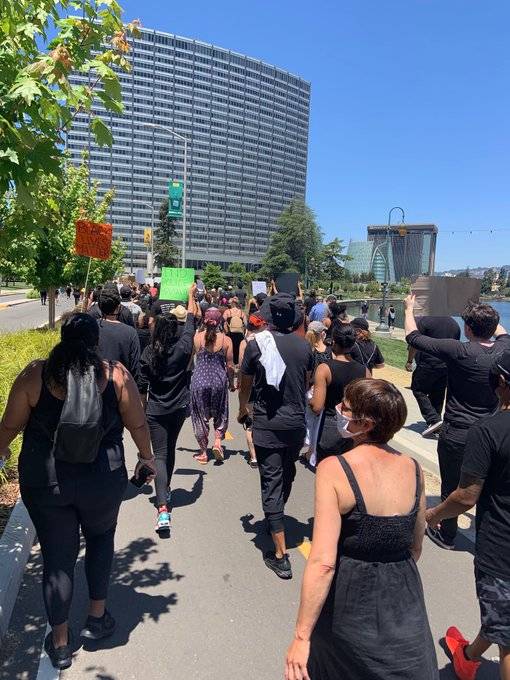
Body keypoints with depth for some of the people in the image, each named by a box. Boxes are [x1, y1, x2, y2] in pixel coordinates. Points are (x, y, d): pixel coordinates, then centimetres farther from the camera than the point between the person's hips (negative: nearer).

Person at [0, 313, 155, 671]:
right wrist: (146, 455, 16)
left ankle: (60, 642, 32)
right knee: (101, 539, 28)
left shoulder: (35, 374, -9)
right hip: (103, 479, 0)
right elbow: (137, 423, -2)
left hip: (44, 481, 0)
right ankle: (97, 616, 36)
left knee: (57, 557, 17)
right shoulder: (115, 374, -10)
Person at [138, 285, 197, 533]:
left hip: (156, 411, -2)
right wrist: (191, 295, 21)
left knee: (160, 455, -2)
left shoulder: (148, 352, -10)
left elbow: (142, 387, -3)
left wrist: (142, 410, 10)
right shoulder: (183, 347, -8)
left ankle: (163, 508, -14)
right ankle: (166, 489, 41)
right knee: (170, 450, 23)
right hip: (179, 408, 2)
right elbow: (191, 319, 8)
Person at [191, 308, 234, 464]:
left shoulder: (196, 337, -7)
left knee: (200, 416, 12)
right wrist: (231, 383, 14)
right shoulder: (226, 340, -6)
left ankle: (203, 452, 19)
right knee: (220, 414, 21)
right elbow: (230, 366, -1)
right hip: (219, 380, 0)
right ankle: (217, 441, 5)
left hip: (199, 380, 0)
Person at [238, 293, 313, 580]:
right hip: (297, 423, 4)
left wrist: (243, 409, 22)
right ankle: (278, 513, 49)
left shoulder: (257, 344, -10)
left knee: (271, 483, 1)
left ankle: (281, 555, 3)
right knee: (287, 474, 25)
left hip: (267, 424, -3)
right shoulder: (304, 346, -3)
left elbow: (246, 384, 2)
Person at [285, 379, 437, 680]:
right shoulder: (413, 469, -8)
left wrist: (302, 637, -18)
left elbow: (323, 562, -27)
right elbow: (416, 547, 5)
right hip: (404, 599, 3)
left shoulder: (333, 469, -23)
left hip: (349, 600, -2)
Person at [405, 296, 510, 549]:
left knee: (451, 487, 14)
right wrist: (486, 315, 28)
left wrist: (409, 309, 2)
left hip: (456, 433, -4)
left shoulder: (459, 351, -23)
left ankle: (446, 536, 32)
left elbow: (413, 337, -13)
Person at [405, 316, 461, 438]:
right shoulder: (454, 324, 10)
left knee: (418, 390, 5)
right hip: (447, 367, 6)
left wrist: (409, 361, -1)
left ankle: (433, 419, -7)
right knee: (438, 395, 13)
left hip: (428, 365, -6)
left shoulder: (425, 321, -11)